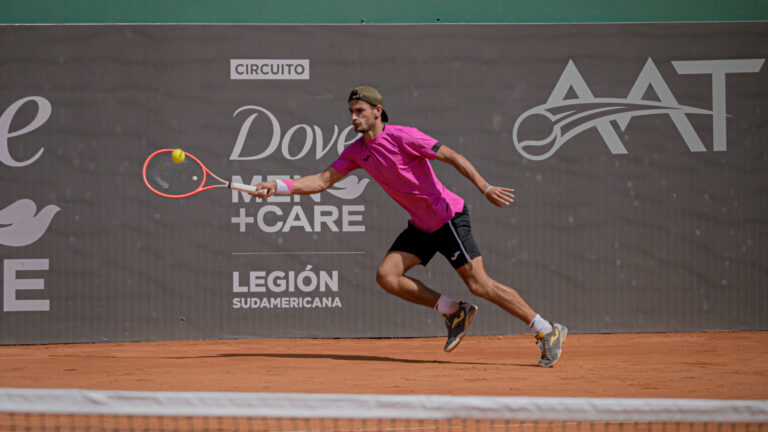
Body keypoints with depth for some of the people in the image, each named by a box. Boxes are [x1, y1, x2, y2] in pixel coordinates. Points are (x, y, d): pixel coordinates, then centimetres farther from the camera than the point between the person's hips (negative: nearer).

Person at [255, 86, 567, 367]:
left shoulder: (403, 137, -17)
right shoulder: (357, 152, 5)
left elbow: (453, 157, -18)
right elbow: (322, 181, 5)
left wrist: (485, 188, -28)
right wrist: (278, 187, -8)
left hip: (449, 218, -8)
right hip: (421, 227, 8)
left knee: (479, 283, -14)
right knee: (387, 276, -5)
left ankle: (547, 331, -6)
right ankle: (454, 312, 8)